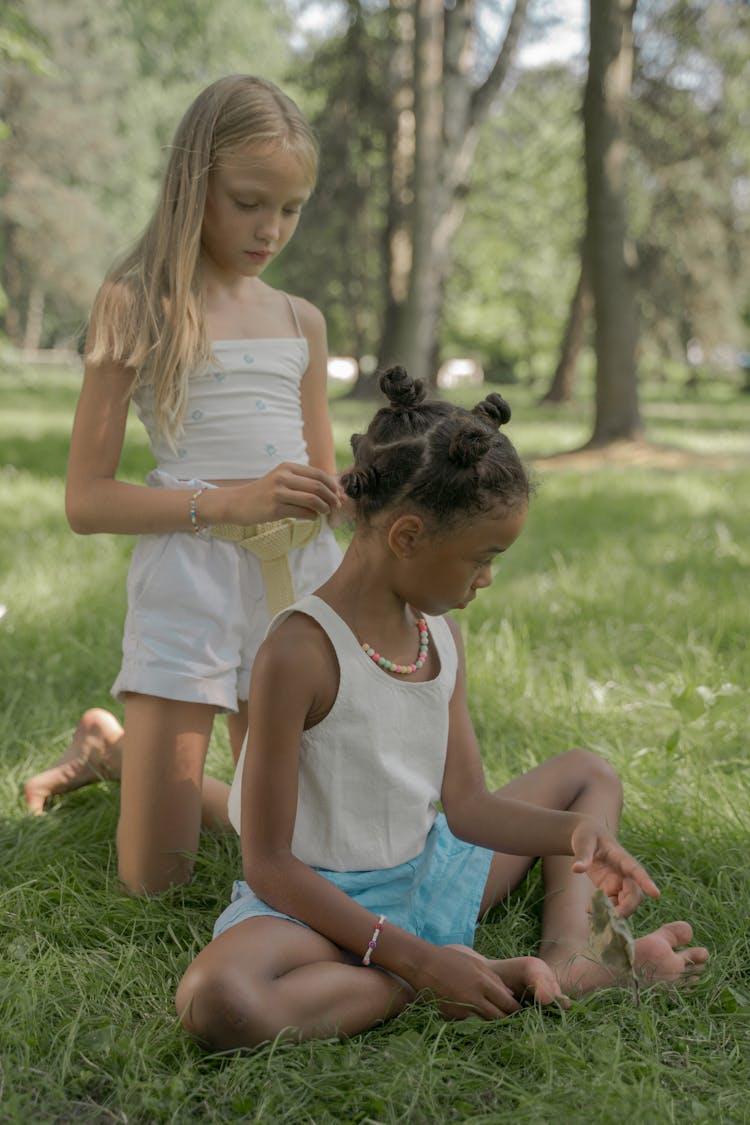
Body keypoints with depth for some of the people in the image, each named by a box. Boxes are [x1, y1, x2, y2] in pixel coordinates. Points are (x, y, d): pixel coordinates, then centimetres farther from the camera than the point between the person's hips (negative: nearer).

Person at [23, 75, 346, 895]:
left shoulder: (302, 321, 12)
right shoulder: (135, 305, -3)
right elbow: (86, 502, -8)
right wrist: (230, 502, -20)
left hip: (298, 579, 5)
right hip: (188, 578, -5)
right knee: (153, 876, -2)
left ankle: (116, 747, 37)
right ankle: (107, 749, 31)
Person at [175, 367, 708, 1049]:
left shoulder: (442, 636, 1)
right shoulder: (300, 653, -24)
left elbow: (466, 805, 3)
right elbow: (269, 865, -22)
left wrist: (575, 831, -17)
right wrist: (417, 960, -26)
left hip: (427, 876, 8)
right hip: (326, 903, -8)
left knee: (586, 773, 17)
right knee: (217, 1002, -40)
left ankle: (567, 954, -9)